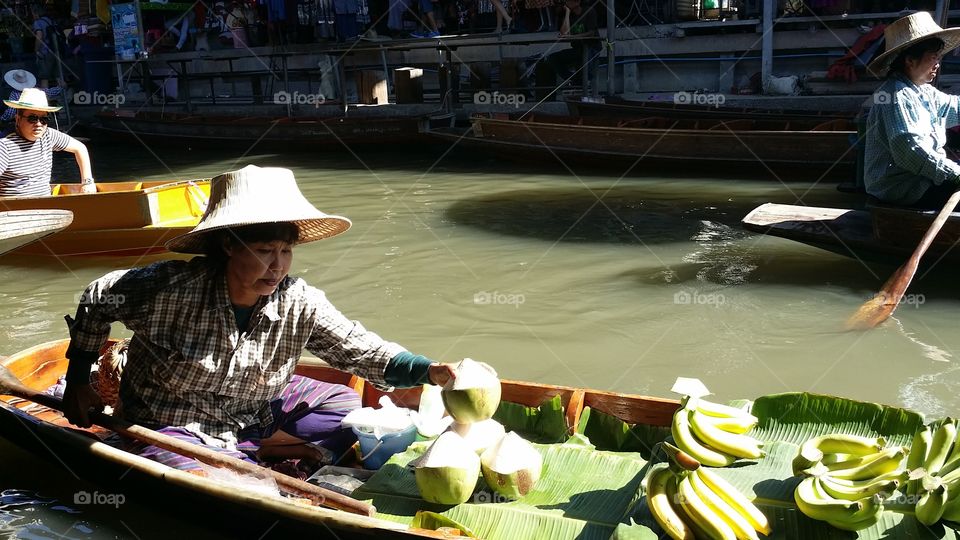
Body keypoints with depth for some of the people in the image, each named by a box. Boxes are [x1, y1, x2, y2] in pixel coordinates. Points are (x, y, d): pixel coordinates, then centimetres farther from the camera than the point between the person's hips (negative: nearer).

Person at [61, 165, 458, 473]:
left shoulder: (300, 304, -17)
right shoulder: (171, 289, -26)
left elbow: (363, 351, -16)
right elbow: (98, 301, -8)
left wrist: (428, 371, -33)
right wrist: (78, 380, 0)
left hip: (256, 411, 4)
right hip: (173, 424, -4)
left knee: (348, 405, 0)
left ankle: (260, 450, -13)